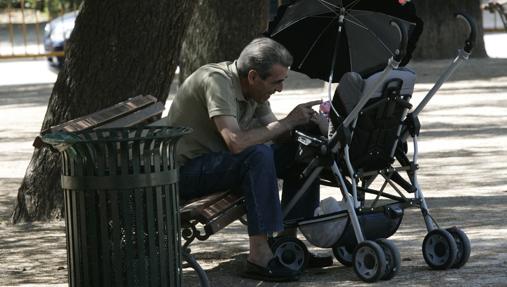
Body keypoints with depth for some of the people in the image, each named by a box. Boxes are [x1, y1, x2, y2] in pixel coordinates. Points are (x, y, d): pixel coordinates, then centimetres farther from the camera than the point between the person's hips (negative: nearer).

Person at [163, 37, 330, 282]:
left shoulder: (253, 89, 3)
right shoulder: (216, 81, -25)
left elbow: (274, 133, 8)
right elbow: (236, 142, -35)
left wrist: (301, 123, -13)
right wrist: (287, 123, -25)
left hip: (219, 164, 9)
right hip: (186, 172, -9)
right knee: (258, 155, -33)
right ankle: (259, 257, -32)